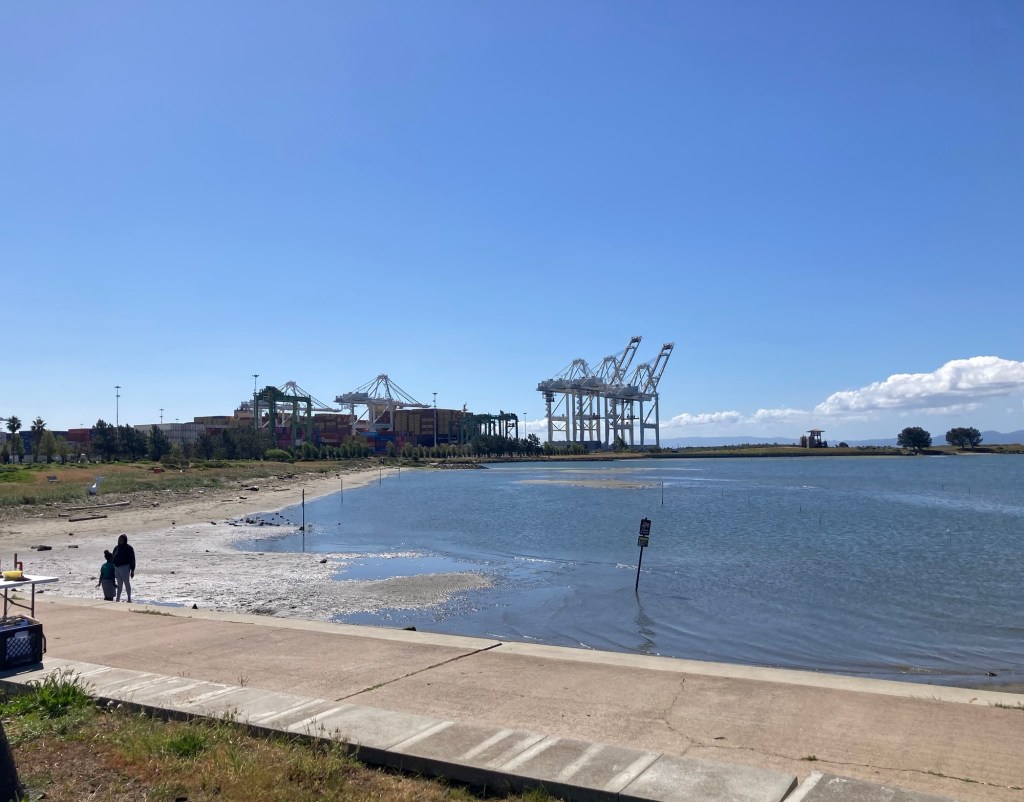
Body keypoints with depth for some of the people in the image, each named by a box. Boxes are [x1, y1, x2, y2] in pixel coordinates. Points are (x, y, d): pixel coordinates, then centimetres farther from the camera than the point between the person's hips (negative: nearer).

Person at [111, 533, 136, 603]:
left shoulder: (129, 548, -8)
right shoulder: (116, 548, 9)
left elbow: (132, 560, -8)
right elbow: (113, 558, 15)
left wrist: (132, 570, -11)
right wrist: (113, 569, 12)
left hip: (125, 568, -6)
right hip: (117, 568, 6)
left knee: (127, 583, 0)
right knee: (119, 584, 14)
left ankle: (129, 599, 6)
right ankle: (118, 599, 20)